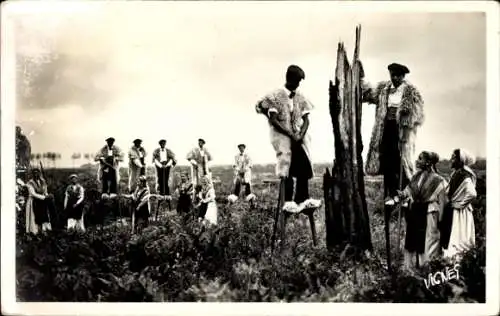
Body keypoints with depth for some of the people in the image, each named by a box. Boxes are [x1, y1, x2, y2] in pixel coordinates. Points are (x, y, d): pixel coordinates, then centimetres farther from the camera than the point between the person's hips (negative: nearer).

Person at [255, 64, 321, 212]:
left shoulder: (300, 97, 11)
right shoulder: (276, 96, -5)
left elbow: (306, 119, 6)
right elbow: (273, 120, -11)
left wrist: (301, 135, -12)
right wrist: (290, 134, -17)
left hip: (298, 136, 5)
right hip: (282, 135, -5)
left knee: (304, 164, -10)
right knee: (287, 165, -18)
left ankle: (302, 199, -6)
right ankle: (288, 202, -18)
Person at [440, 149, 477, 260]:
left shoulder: (465, 176, -18)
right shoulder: (455, 173, 9)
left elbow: (472, 193, -32)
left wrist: (459, 204, -20)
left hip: (459, 213, -9)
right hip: (451, 212, 9)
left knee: (457, 241, -1)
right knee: (448, 239, 14)